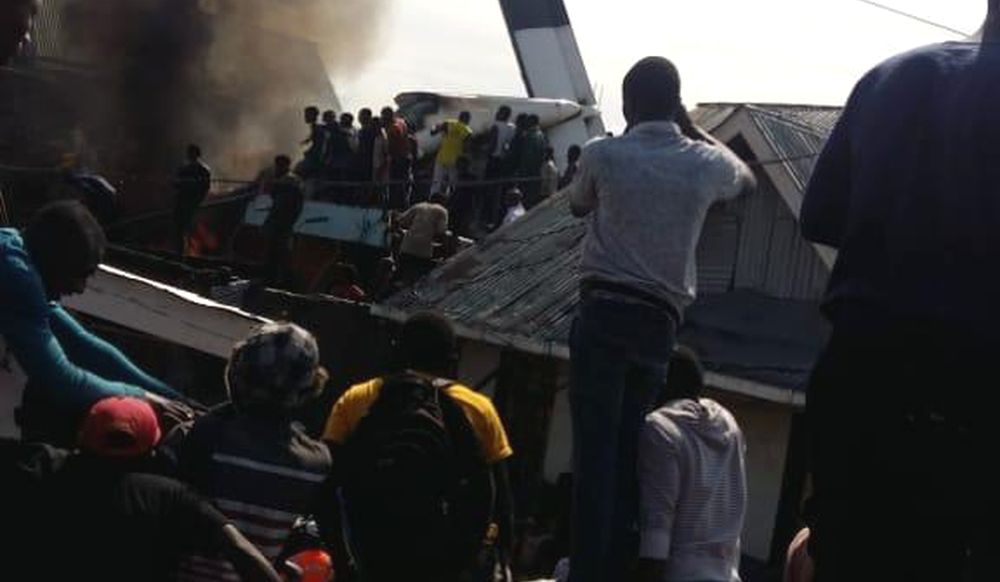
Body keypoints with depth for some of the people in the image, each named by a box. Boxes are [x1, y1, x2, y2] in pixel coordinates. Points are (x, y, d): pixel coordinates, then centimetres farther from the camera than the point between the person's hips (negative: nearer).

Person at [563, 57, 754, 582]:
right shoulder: (705, 162, 7)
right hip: (660, 323, 3)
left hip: (604, 313, -3)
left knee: (595, 453, -7)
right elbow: (747, 181, 31)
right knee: (627, 456, 6)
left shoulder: (603, 154, 0)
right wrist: (691, 127, 32)